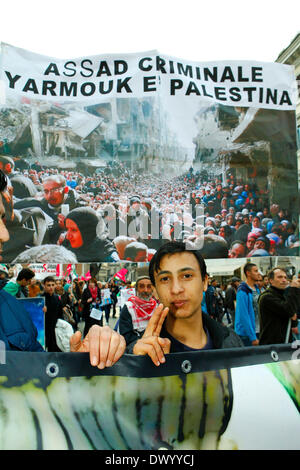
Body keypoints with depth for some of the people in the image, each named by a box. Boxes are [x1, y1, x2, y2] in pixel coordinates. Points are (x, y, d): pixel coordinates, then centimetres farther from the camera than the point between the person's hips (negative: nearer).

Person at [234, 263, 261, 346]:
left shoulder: (257, 289, 8)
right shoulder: (243, 291, -17)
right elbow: (244, 316, -20)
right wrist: (253, 337, -20)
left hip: (257, 331, 8)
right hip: (246, 334, -8)